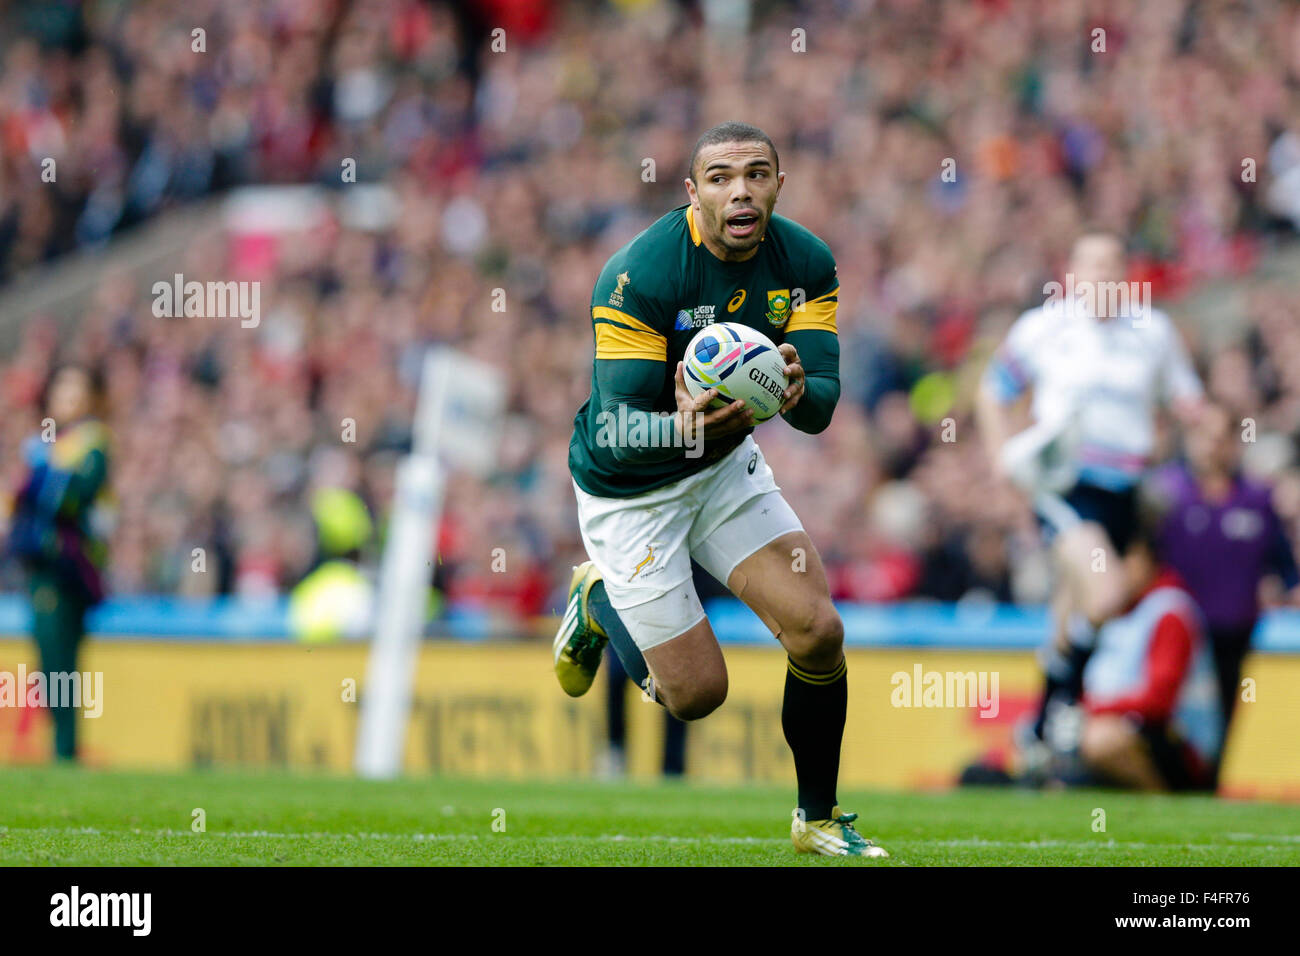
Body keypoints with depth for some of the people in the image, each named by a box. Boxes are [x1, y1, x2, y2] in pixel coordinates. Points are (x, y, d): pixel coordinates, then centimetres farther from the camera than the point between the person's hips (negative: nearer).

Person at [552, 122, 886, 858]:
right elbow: (618, 429, -30)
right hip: (630, 492, -5)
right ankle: (600, 600, 30)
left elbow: (821, 409, -16)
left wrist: (798, 390, -41)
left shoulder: (806, 264, -12)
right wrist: (683, 426, -52)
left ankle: (819, 819, 13)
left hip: (726, 465, 5)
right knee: (696, 694, -2)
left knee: (818, 632, -10)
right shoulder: (638, 276, -29)